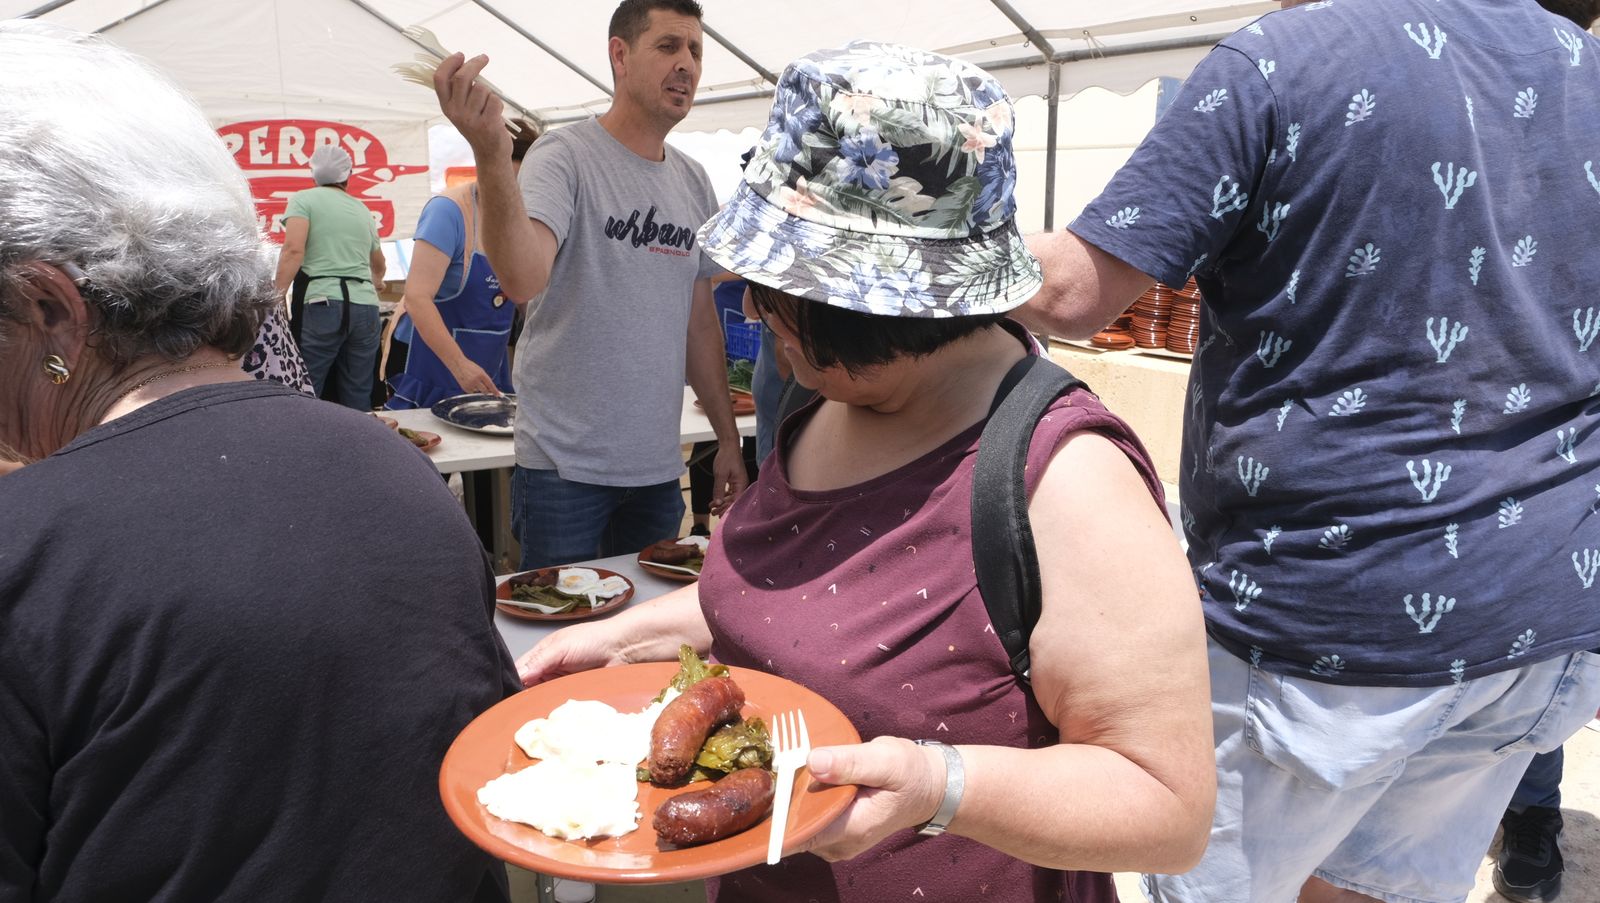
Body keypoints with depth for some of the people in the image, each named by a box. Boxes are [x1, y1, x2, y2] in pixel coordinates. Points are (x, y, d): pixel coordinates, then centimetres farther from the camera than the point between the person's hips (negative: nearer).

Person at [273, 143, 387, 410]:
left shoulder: (303, 199, 7)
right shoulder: (361, 209, 23)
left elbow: (294, 250, -11)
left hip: (325, 303, -5)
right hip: (366, 306, 5)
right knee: (358, 399, 8)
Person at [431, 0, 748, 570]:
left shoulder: (694, 183, 9)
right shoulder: (565, 157, -10)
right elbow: (522, 278, -29)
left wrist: (727, 436, 14)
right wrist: (491, 155, -44)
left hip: (658, 467, 6)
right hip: (566, 464, -5)